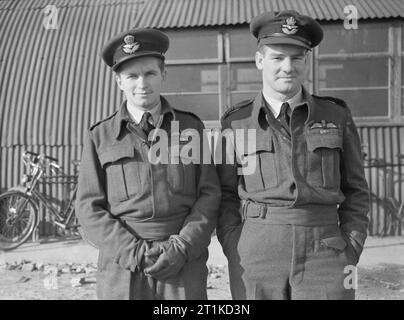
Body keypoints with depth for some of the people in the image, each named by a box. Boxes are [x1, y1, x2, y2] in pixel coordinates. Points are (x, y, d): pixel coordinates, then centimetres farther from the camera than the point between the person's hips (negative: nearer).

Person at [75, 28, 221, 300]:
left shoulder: (191, 127, 6)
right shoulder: (100, 136, 5)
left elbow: (209, 195, 3)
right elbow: (89, 207, 1)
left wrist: (182, 247, -10)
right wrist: (133, 252, -10)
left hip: (184, 264, 0)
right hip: (122, 265, 0)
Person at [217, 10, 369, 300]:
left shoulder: (336, 116, 5)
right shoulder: (236, 123, 4)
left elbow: (355, 191, 8)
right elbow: (226, 197, 6)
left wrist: (350, 256, -1)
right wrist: (236, 261, -3)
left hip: (323, 255, 0)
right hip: (257, 256, 0)